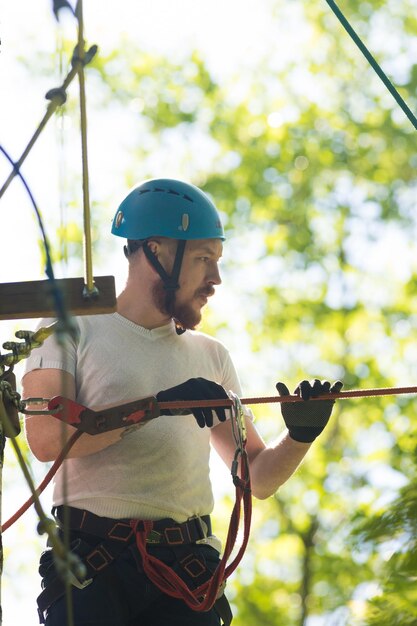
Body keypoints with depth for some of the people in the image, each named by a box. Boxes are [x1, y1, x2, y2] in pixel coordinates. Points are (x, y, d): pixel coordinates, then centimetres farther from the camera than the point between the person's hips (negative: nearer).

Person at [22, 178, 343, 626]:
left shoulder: (211, 356, 20)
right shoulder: (73, 329, 7)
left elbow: (259, 479, 19)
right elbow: (46, 438, -10)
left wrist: (299, 436, -2)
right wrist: (158, 404, -17)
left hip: (187, 570, 4)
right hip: (91, 568, -4)